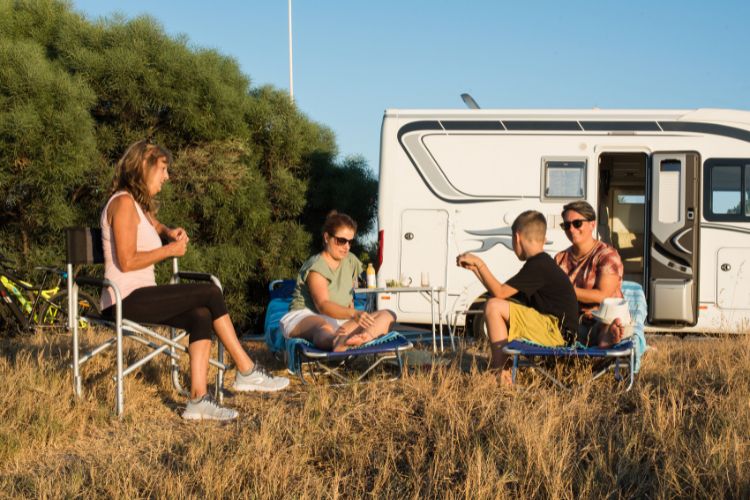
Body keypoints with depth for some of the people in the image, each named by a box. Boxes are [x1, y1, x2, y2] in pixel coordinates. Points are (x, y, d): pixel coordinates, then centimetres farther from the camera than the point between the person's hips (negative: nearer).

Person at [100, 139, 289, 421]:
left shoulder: (140, 205, 19)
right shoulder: (123, 203, -12)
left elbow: (154, 225, 41)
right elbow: (127, 261, -20)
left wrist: (169, 233, 17)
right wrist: (170, 250, -9)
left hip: (138, 299, 9)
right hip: (125, 301, -9)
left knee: (201, 317, -12)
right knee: (211, 294, -14)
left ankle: (198, 400, -20)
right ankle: (247, 372, -6)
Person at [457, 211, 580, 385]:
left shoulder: (537, 265, -14)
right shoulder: (543, 263, 17)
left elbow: (499, 292, -16)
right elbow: (503, 293, 18)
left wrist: (480, 263, -7)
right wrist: (476, 268, 21)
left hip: (555, 332, -10)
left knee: (494, 307, -16)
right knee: (500, 306, 22)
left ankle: (502, 374, -16)